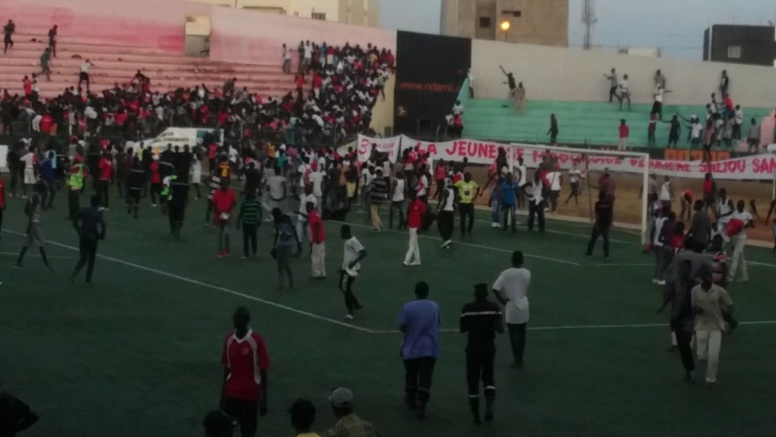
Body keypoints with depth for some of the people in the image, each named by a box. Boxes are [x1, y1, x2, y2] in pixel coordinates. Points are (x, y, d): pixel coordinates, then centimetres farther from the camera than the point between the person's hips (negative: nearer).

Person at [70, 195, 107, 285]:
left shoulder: (84, 211, 4)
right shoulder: (98, 213, -7)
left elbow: (75, 222, 3)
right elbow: (103, 226, -17)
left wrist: (79, 232, 11)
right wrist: (101, 236, -1)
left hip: (83, 237, 3)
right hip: (93, 238, -3)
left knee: (83, 258, 12)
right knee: (91, 259, 13)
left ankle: (75, 272, -15)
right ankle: (88, 279, 15)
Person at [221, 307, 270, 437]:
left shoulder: (257, 341, -12)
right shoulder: (229, 340, 2)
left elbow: (263, 371, -9)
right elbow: (227, 369, 10)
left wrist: (264, 399, -9)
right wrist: (222, 395, 11)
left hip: (251, 395, -4)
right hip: (231, 394, 4)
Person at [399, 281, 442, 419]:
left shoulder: (408, 307, -11)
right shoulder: (434, 307, 0)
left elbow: (402, 326, -8)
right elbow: (438, 323, 13)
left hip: (411, 349, -1)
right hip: (430, 349, 1)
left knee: (411, 376, 19)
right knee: (425, 378, -1)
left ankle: (411, 401, 35)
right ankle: (421, 405, -13)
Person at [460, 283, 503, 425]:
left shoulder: (467, 308, -5)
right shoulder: (494, 308, -6)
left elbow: (462, 329, 0)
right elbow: (500, 329, -11)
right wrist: (491, 326, 9)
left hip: (473, 348, -1)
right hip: (489, 348, 1)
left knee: (473, 380, 9)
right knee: (488, 377, 18)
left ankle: (475, 415, 8)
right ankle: (489, 407, -5)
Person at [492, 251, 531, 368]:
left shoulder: (506, 273, -15)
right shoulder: (527, 273, -4)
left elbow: (495, 289, -20)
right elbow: (527, 288, 9)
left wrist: (502, 301, -8)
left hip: (512, 308, -4)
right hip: (523, 307, 4)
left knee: (514, 336, 6)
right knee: (522, 334, 16)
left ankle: (517, 361, 9)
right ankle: (520, 359, 24)